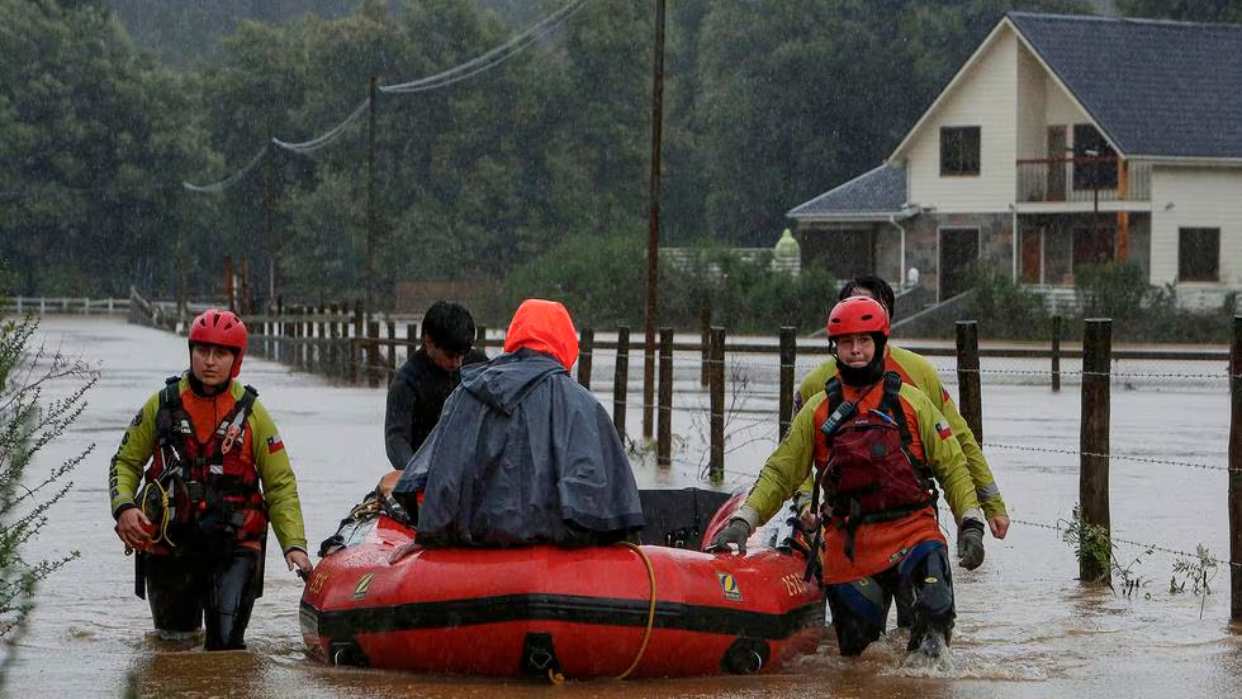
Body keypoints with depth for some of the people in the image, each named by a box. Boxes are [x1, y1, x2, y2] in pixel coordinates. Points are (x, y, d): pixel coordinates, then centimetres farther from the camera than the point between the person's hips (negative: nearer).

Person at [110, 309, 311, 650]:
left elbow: (280, 484, 3)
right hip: (168, 545, 2)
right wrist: (124, 506, -10)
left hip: (234, 547, -2)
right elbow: (126, 461, 10)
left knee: (226, 642, -16)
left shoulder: (251, 413, 2)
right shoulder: (163, 404, 4)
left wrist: (294, 543, -9)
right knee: (175, 637, 14)